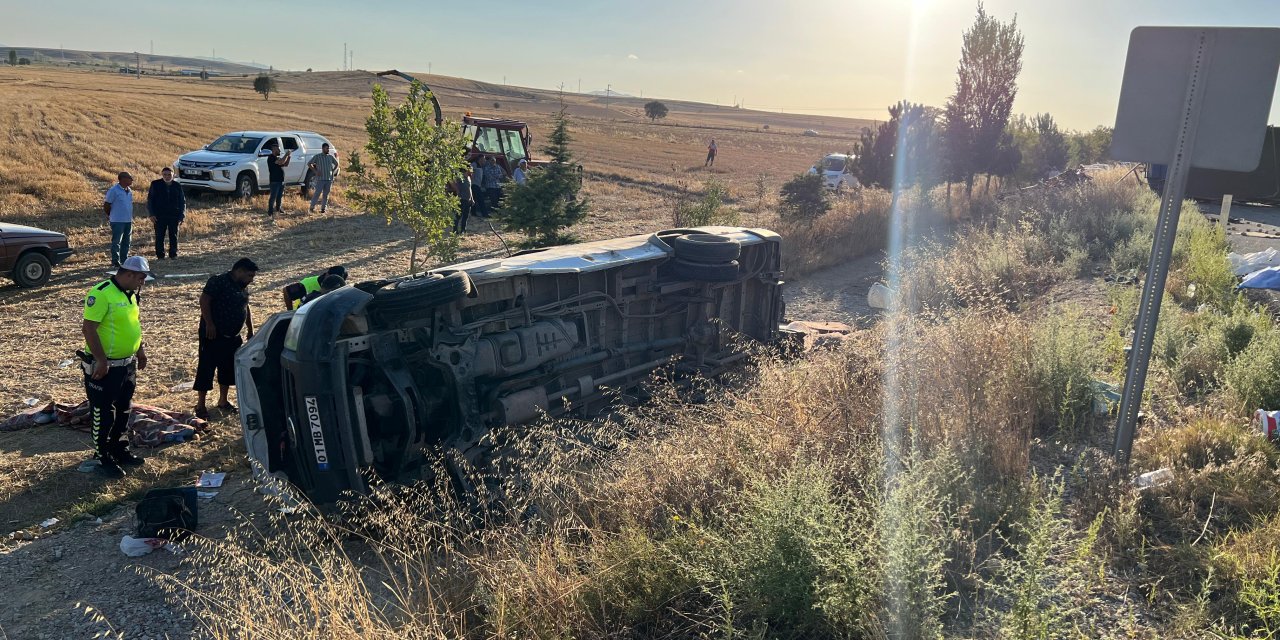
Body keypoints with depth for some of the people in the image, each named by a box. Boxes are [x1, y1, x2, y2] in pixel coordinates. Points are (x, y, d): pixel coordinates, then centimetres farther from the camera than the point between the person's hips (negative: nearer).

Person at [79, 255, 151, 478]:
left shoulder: (130, 294, 8)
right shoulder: (101, 294, -20)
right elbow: (89, 328, -23)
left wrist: (140, 350, 21)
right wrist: (101, 360, -23)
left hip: (128, 364, 9)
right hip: (105, 367, -9)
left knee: (123, 410, 19)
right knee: (103, 413, 4)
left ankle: (119, 450, 33)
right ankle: (103, 458, 16)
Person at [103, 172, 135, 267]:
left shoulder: (129, 191, 11)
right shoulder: (113, 190, -11)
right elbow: (106, 205, -7)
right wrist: (111, 216, 3)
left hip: (128, 221, 7)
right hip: (117, 221, -7)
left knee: (126, 242, 10)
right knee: (116, 242, -2)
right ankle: (115, 261, 3)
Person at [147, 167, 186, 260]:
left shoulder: (177, 186, 6)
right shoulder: (155, 184, 3)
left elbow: (182, 202, 10)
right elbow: (150, 200, 5)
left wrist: (181, 216, 2)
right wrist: (151, 214, -4)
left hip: (174, 216, 1)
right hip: (159, 216, -1)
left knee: (173, 236, 4)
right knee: (159, 236, 1)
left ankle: (173, 255, 13)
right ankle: (160, 255, 8)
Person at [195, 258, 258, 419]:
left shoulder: (243, 288, 12)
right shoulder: (218, 282, -13)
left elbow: (246, 309, 21)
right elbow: (204, 300, -19)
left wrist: (251, 331, 17)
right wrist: (209, 324, -22)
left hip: (232, 336, 8)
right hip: (213, 335, -8)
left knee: (228, 369, 14)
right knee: (206, 368, -2)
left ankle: (223, 401, 27)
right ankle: (200, 405, 6)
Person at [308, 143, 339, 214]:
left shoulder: (331, 157, 10)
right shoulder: (318, 157, 0)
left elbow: (336, 164, 24)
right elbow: (309, 164, 1)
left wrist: (333, 171, 9)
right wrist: (315, 171, -8)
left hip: (329, 179, 4)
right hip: (320, 179, -4)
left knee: (326, 194, 6)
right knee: (317, 193, -6)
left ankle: (323, 208, 12)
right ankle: (312, 207, 3)